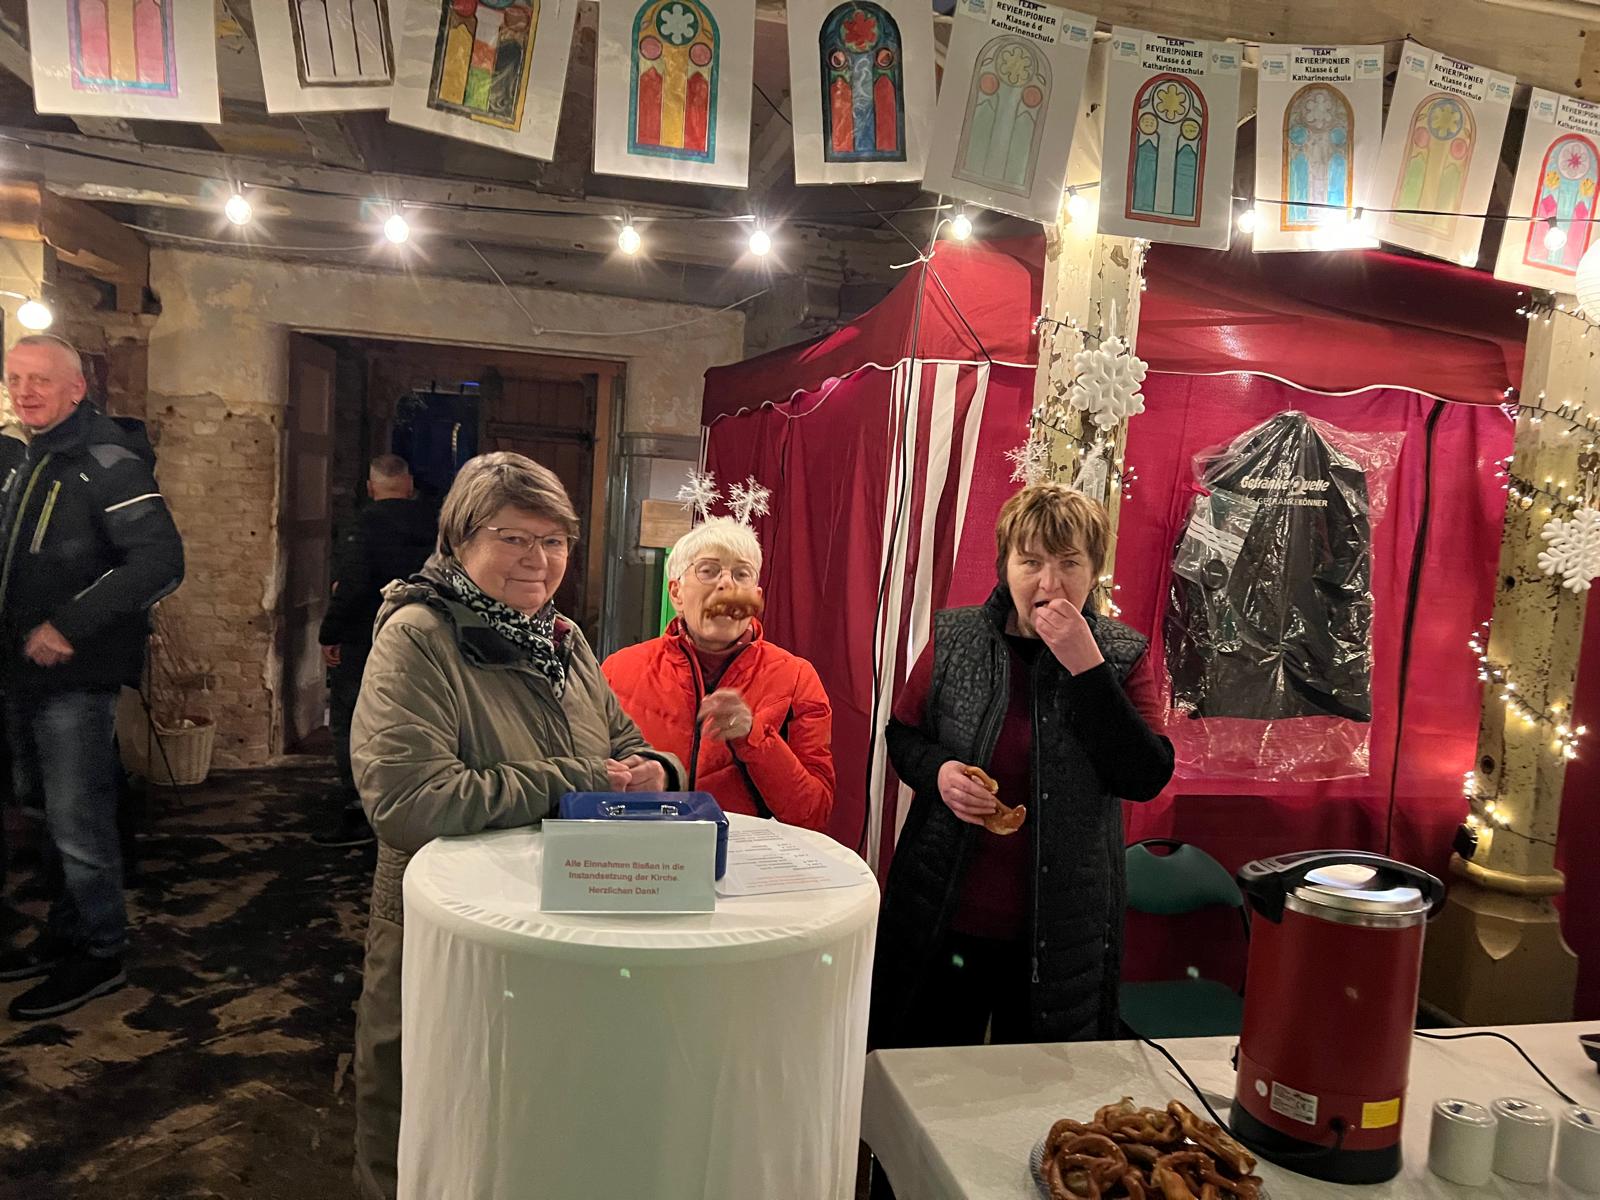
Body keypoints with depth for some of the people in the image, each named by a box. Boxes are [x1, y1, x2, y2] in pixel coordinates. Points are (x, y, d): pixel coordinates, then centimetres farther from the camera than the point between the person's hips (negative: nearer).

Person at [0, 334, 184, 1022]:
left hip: (76, 677, -9)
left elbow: (160, 562, -25)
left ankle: (101, 954, 14)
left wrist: (69, 626, -24)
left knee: (78, 825, -1)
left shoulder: (107, 463, -14)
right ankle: (65, 935, 32)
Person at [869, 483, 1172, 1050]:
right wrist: (938, 770, -15)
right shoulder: (955, 640, -3)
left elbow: (1146, 778, -15)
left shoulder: (1123, 656, -5)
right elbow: (902, 735, 7)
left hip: (1061, 931, -1)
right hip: (942, 915, 1)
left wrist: (1086, 667, -22)